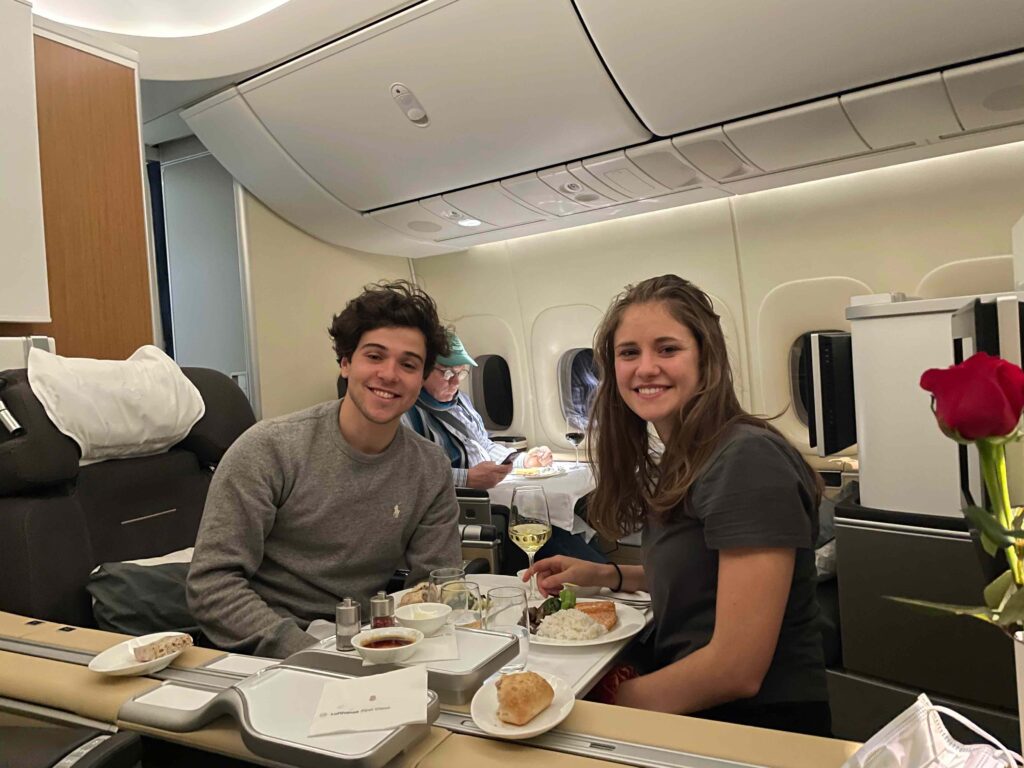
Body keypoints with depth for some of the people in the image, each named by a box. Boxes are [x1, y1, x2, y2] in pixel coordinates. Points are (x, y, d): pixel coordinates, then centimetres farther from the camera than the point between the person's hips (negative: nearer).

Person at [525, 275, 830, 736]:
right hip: (690, 712, 7)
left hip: (759, 722, -7)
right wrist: (605, 575, 6)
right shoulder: (680, 461, 4)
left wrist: (614, 698, -11)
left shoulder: (749, 460, -22)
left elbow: (737, 668, -23)